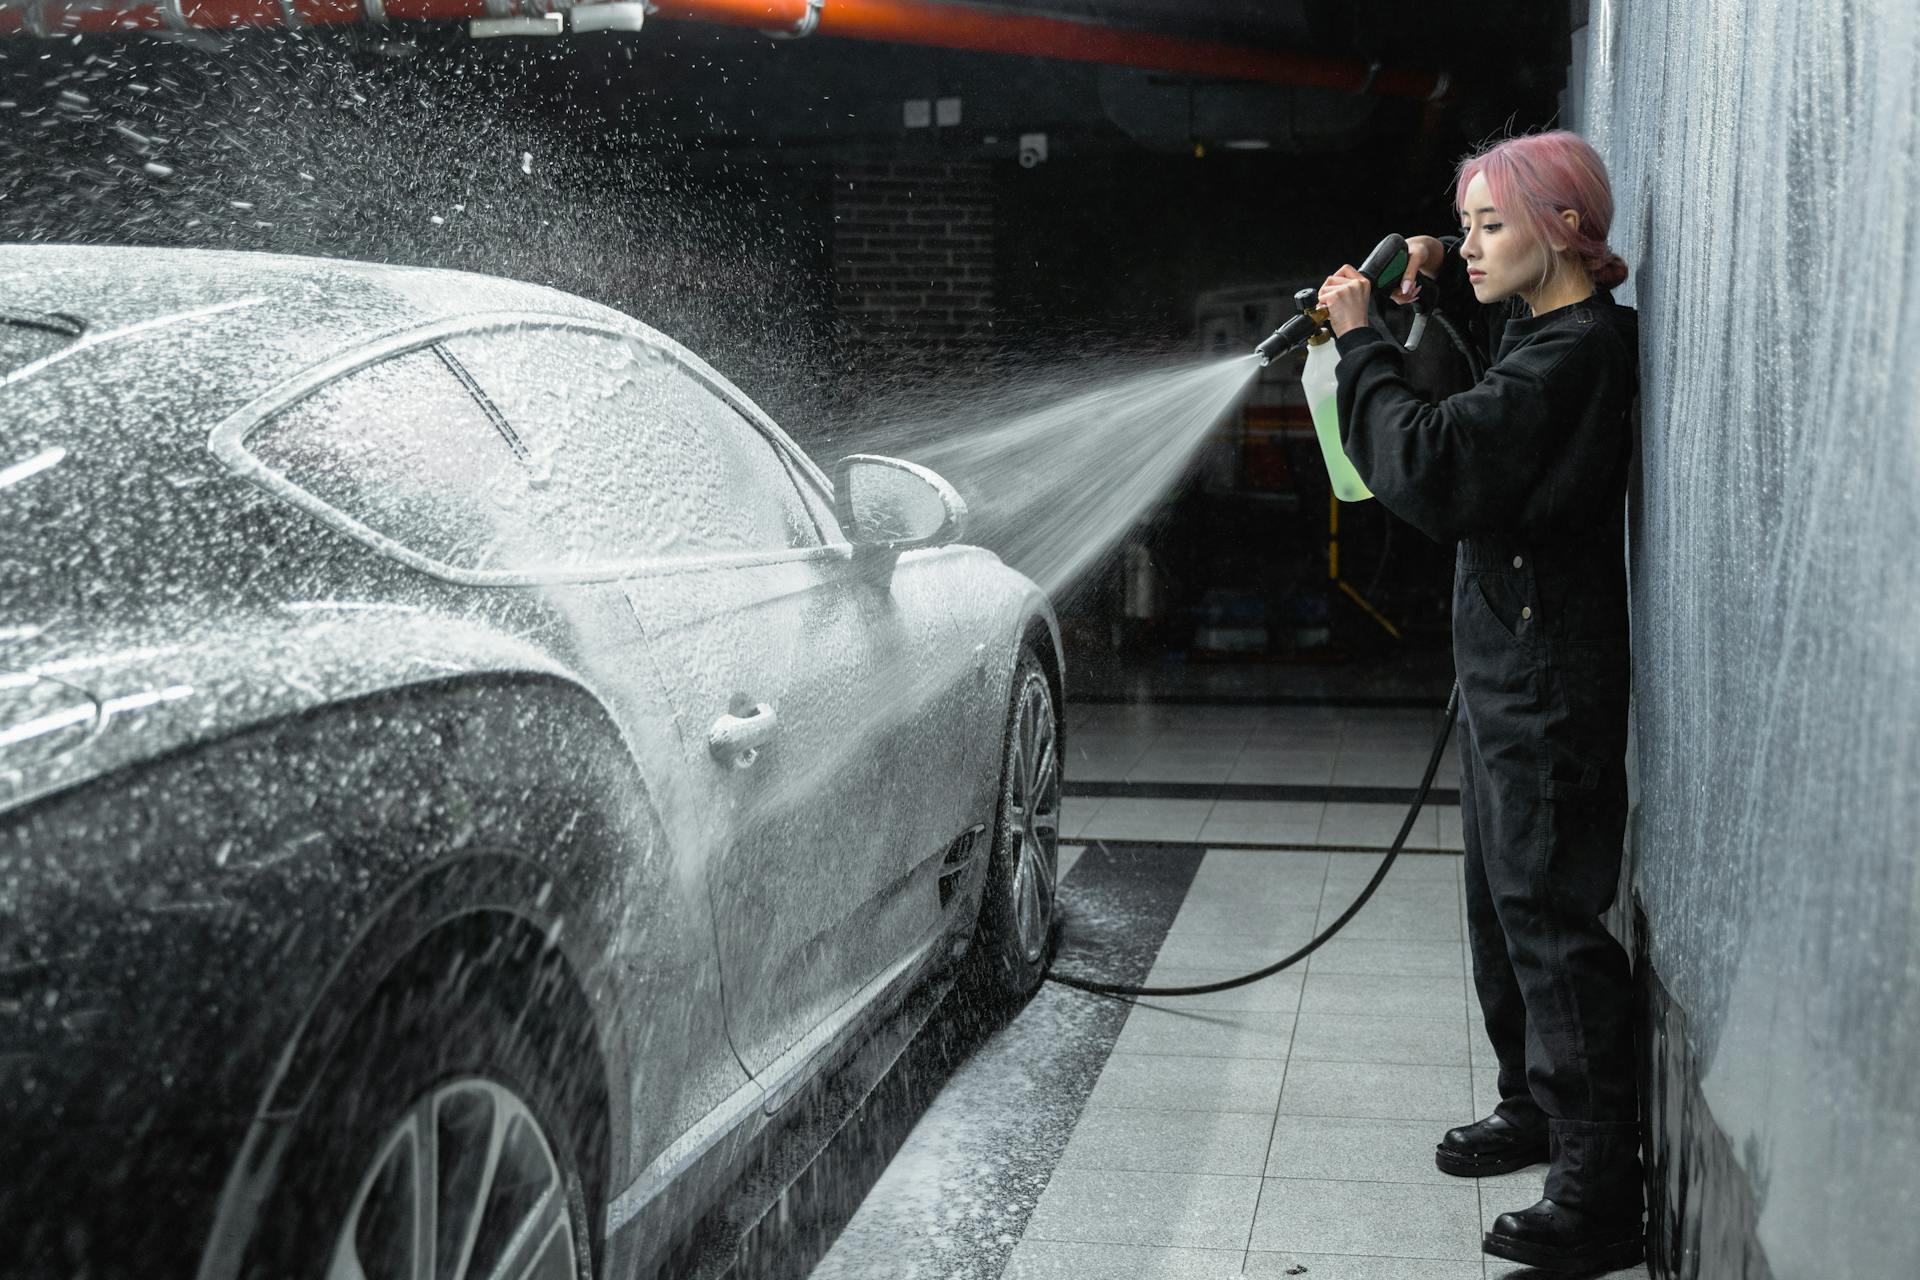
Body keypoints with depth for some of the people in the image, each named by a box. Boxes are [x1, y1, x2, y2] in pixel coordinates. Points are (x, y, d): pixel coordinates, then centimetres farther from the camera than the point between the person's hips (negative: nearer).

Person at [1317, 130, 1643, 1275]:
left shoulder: (1572, 355, -20)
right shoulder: (1559, 332, 10)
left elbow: (1428, 467, -27)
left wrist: (1363, 341, -15)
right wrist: (1439, 283, 13)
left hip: (1548, 686, -11)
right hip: (1510, 670, 11)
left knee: (1550, 920, -7)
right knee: (1507, 906, 20)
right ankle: (1537, 1110, 37)